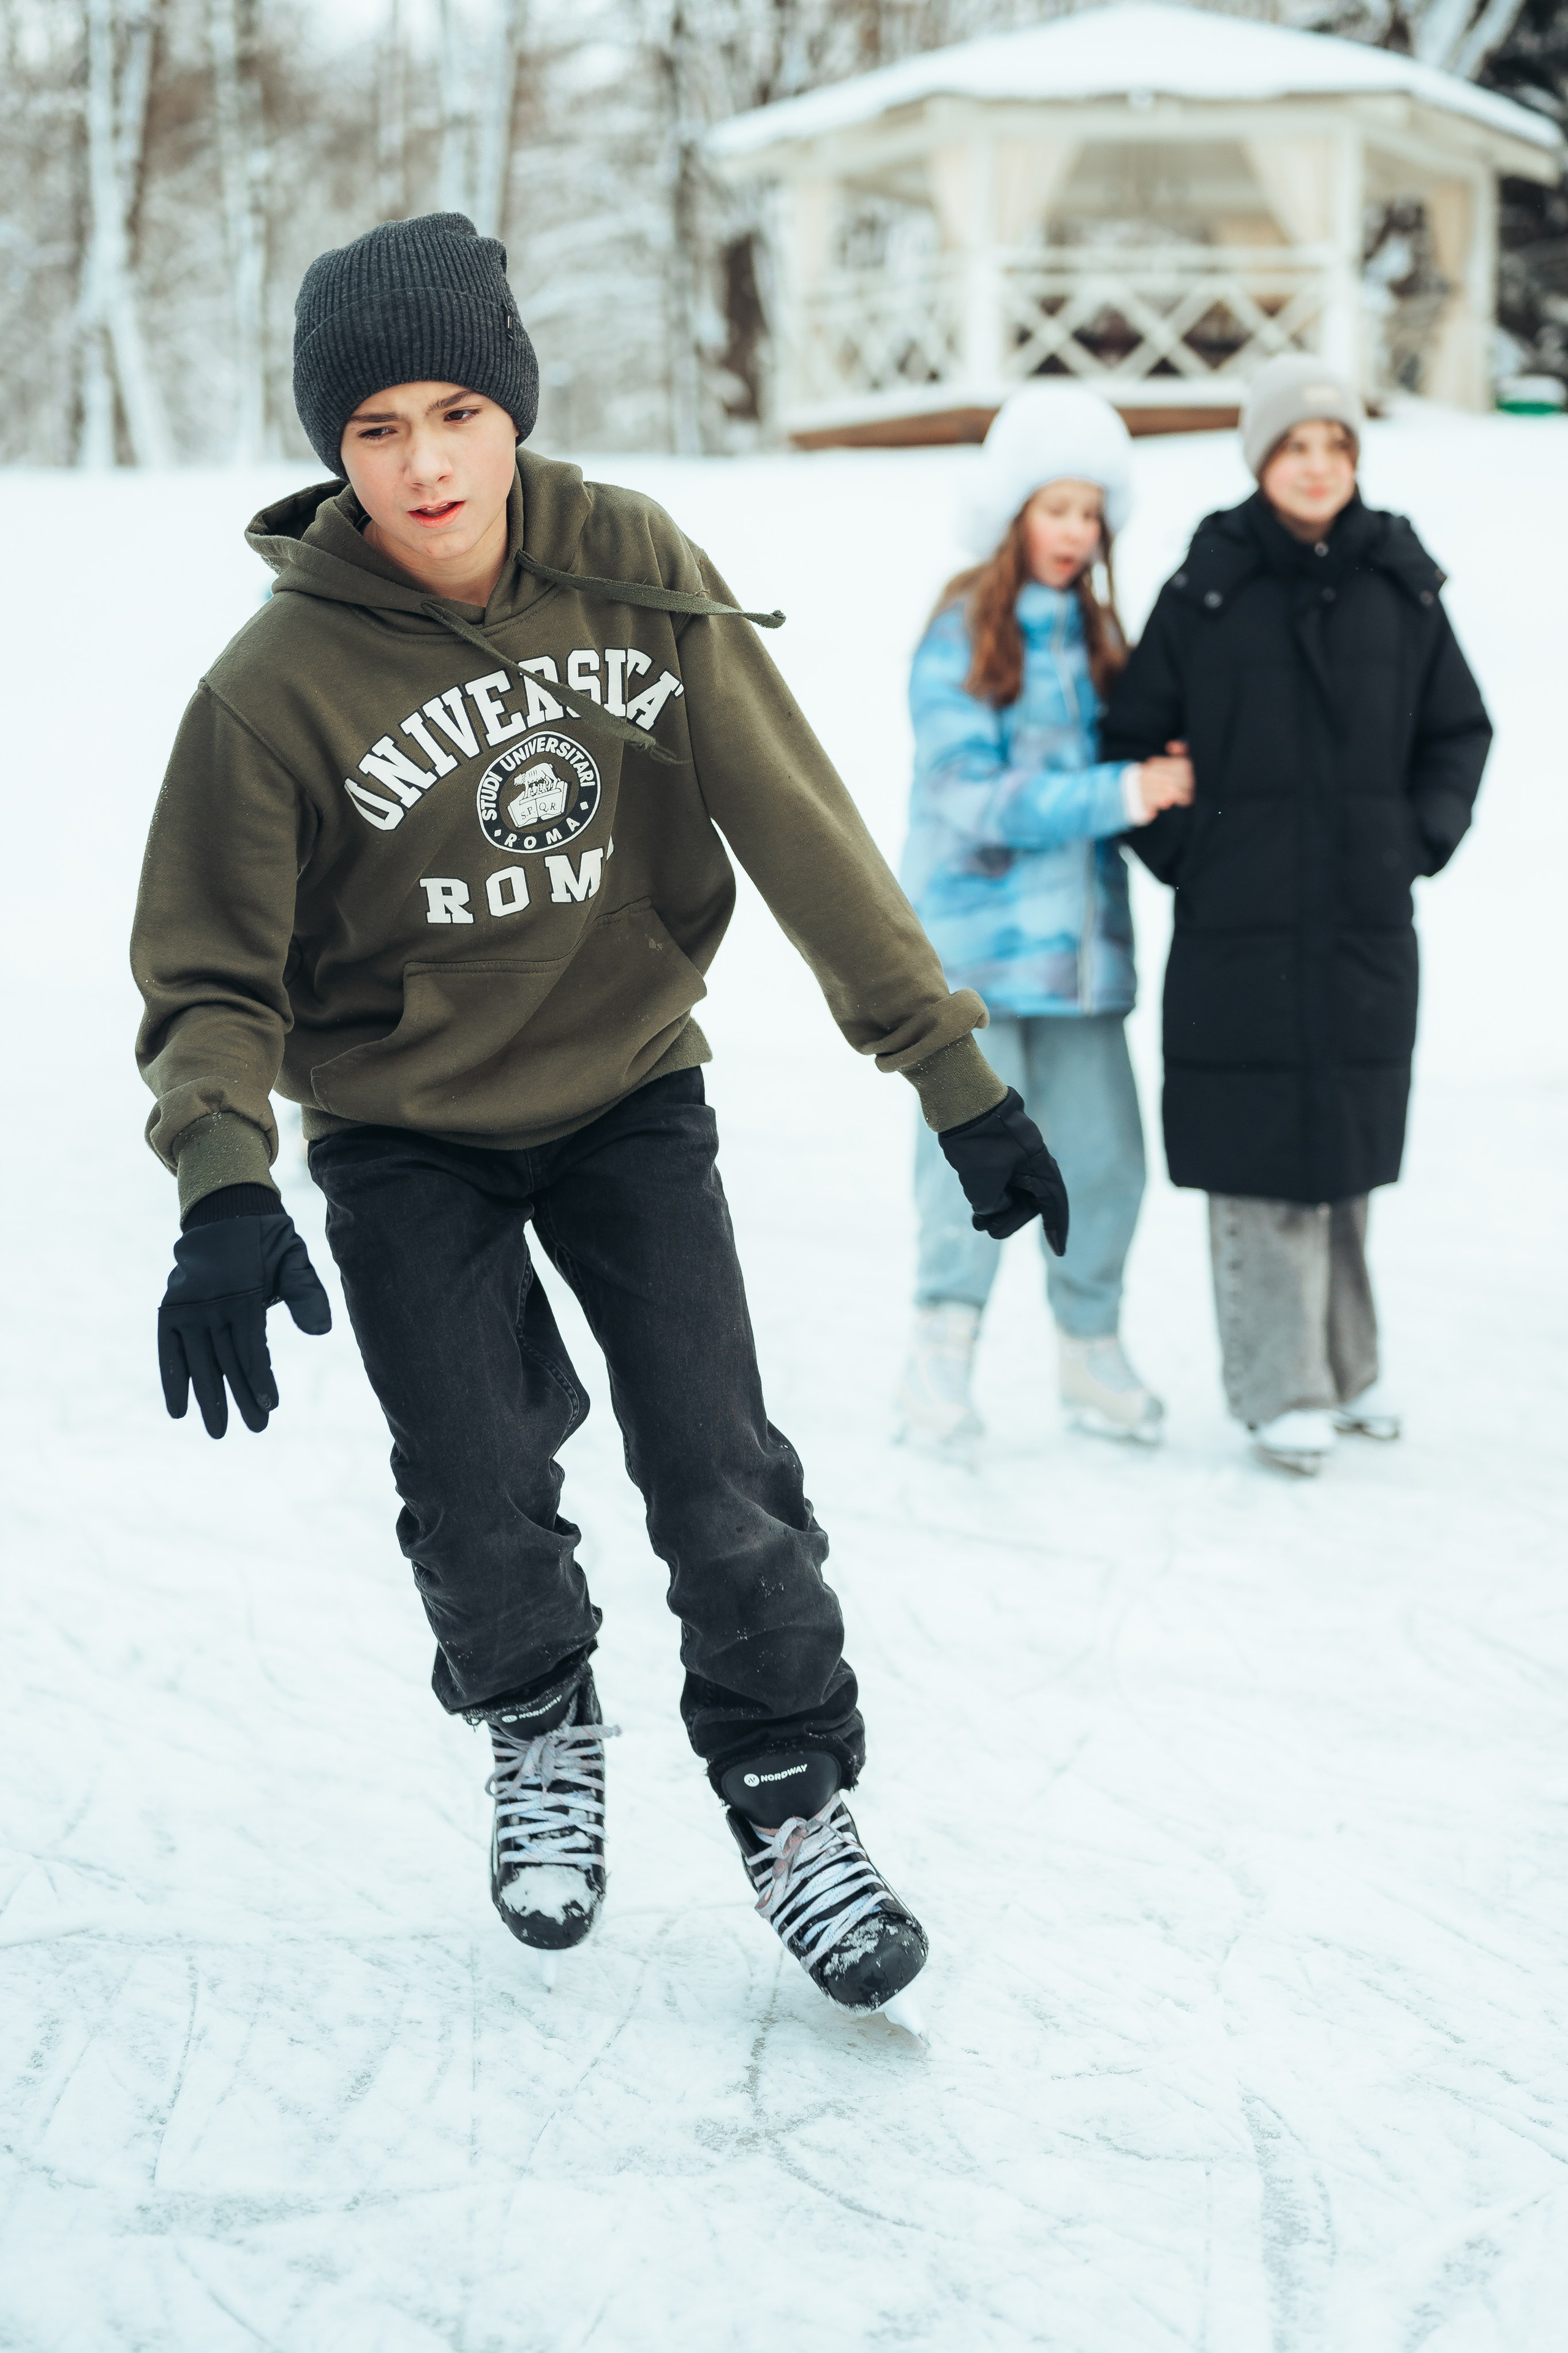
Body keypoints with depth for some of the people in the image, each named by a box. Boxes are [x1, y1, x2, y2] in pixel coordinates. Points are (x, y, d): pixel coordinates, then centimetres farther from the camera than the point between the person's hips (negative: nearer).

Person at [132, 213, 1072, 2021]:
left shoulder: (638, 577, -13)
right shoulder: (280, 682, -19)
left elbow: (800, 831, -9)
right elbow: (212, 975, -13)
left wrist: (948, 1065, -10)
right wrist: (222, 1193, -30)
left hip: (627, 1091, 1)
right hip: (405, 1138, -1)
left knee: (720, 1476, -4)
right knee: (479, 1498, -2)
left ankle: (791, 1799, 16)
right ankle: (540, 1739, 29)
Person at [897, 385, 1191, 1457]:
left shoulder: (1096, 635, 12)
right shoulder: (960, 637, -5)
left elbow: (1120, 764, 16)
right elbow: (976, 797, -14)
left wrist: (1163, 773, -6)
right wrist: (1123, 792, -19)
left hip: (1082, 937, 5)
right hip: (977, 939, -5)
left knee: (1105, 1155, 3)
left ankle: (1091, 1347, 20)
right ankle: (942, 1355, 3)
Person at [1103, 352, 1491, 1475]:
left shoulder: (1399, 585, 4)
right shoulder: (1207, 591, -4)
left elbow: (1460, 729, 15)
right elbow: (1133, 739, 4)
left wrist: (1426, 836, 3)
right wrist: (1186, 855, -2)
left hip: (1365, 924, 3)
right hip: (1240, 929, -3)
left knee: (1346, 1141, 12)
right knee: (1260, 1145, -2)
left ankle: (1347, 1367, 25)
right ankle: (1282, 1388, 6)